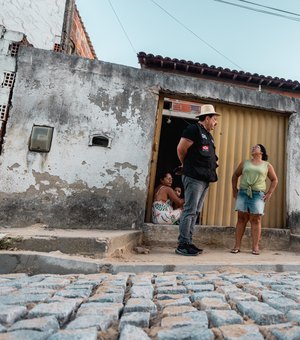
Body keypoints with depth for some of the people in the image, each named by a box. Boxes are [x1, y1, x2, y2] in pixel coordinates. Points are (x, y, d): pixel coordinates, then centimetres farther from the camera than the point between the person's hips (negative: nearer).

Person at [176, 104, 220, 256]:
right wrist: (187, 165, 5)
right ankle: (182, 245, 0)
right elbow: (181, 149, -9)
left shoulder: (208, 135, 22)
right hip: (194, 177, -9)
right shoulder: (194, 129, -6)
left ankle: (188, 242, 17)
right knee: (190, 210, -8)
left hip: (204, 179, 9)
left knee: (195, 212, 10)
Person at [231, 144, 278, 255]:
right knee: (241, 218, 0)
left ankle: (255, 247, 4)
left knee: (256, 220, -3)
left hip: (258, 194, -1)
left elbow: (274, 180, 13)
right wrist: (234, 190, 9)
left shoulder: (267, 165, 11)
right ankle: (237, 246, 3)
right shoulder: (245, 163, 14)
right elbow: (235, 175, 18)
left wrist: (269, 193, 3)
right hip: (243, 193, 1)